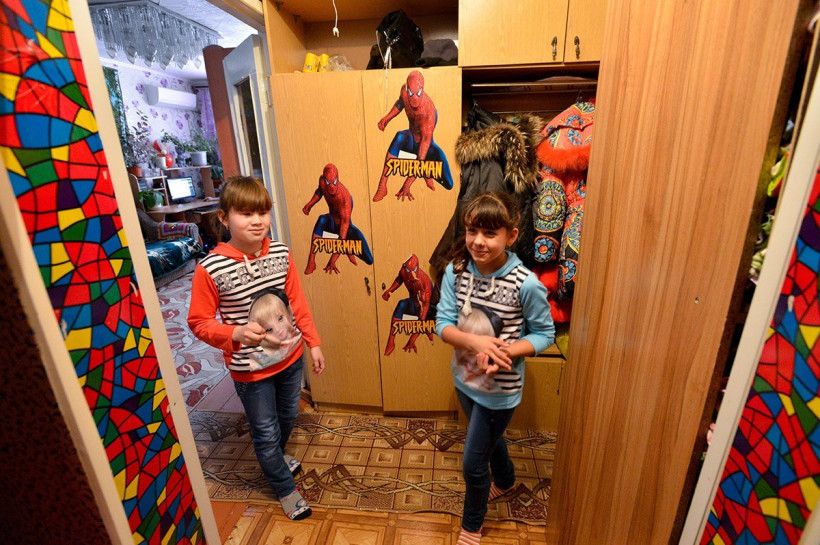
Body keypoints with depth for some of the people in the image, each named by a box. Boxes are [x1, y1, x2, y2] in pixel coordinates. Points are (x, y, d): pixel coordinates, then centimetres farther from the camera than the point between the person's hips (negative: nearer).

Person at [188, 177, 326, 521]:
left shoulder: (281, 254, -10)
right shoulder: (210, 269, -21)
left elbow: (298, 303, -1)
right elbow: (199, 322, -10)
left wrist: (313, 343, 2)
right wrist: (236, 333, -27)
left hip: (290, 356, 4)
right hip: (250, 369, -4)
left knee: (288, 417, 27)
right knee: (266, 432, 16)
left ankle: (275, 456, 61)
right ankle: (285, 489, 44)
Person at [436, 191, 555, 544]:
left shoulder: (526, 284, -24)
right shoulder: (455, 271, -14)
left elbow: (544, 333, -12)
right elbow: (443, 323, -11)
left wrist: (507, 351, -28)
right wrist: (476, 342, -30)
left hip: (500, 388, -4)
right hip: (465, 379, 5)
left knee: (473, 464, 11)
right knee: (490, 438, 31)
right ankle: (505, 480, 65)